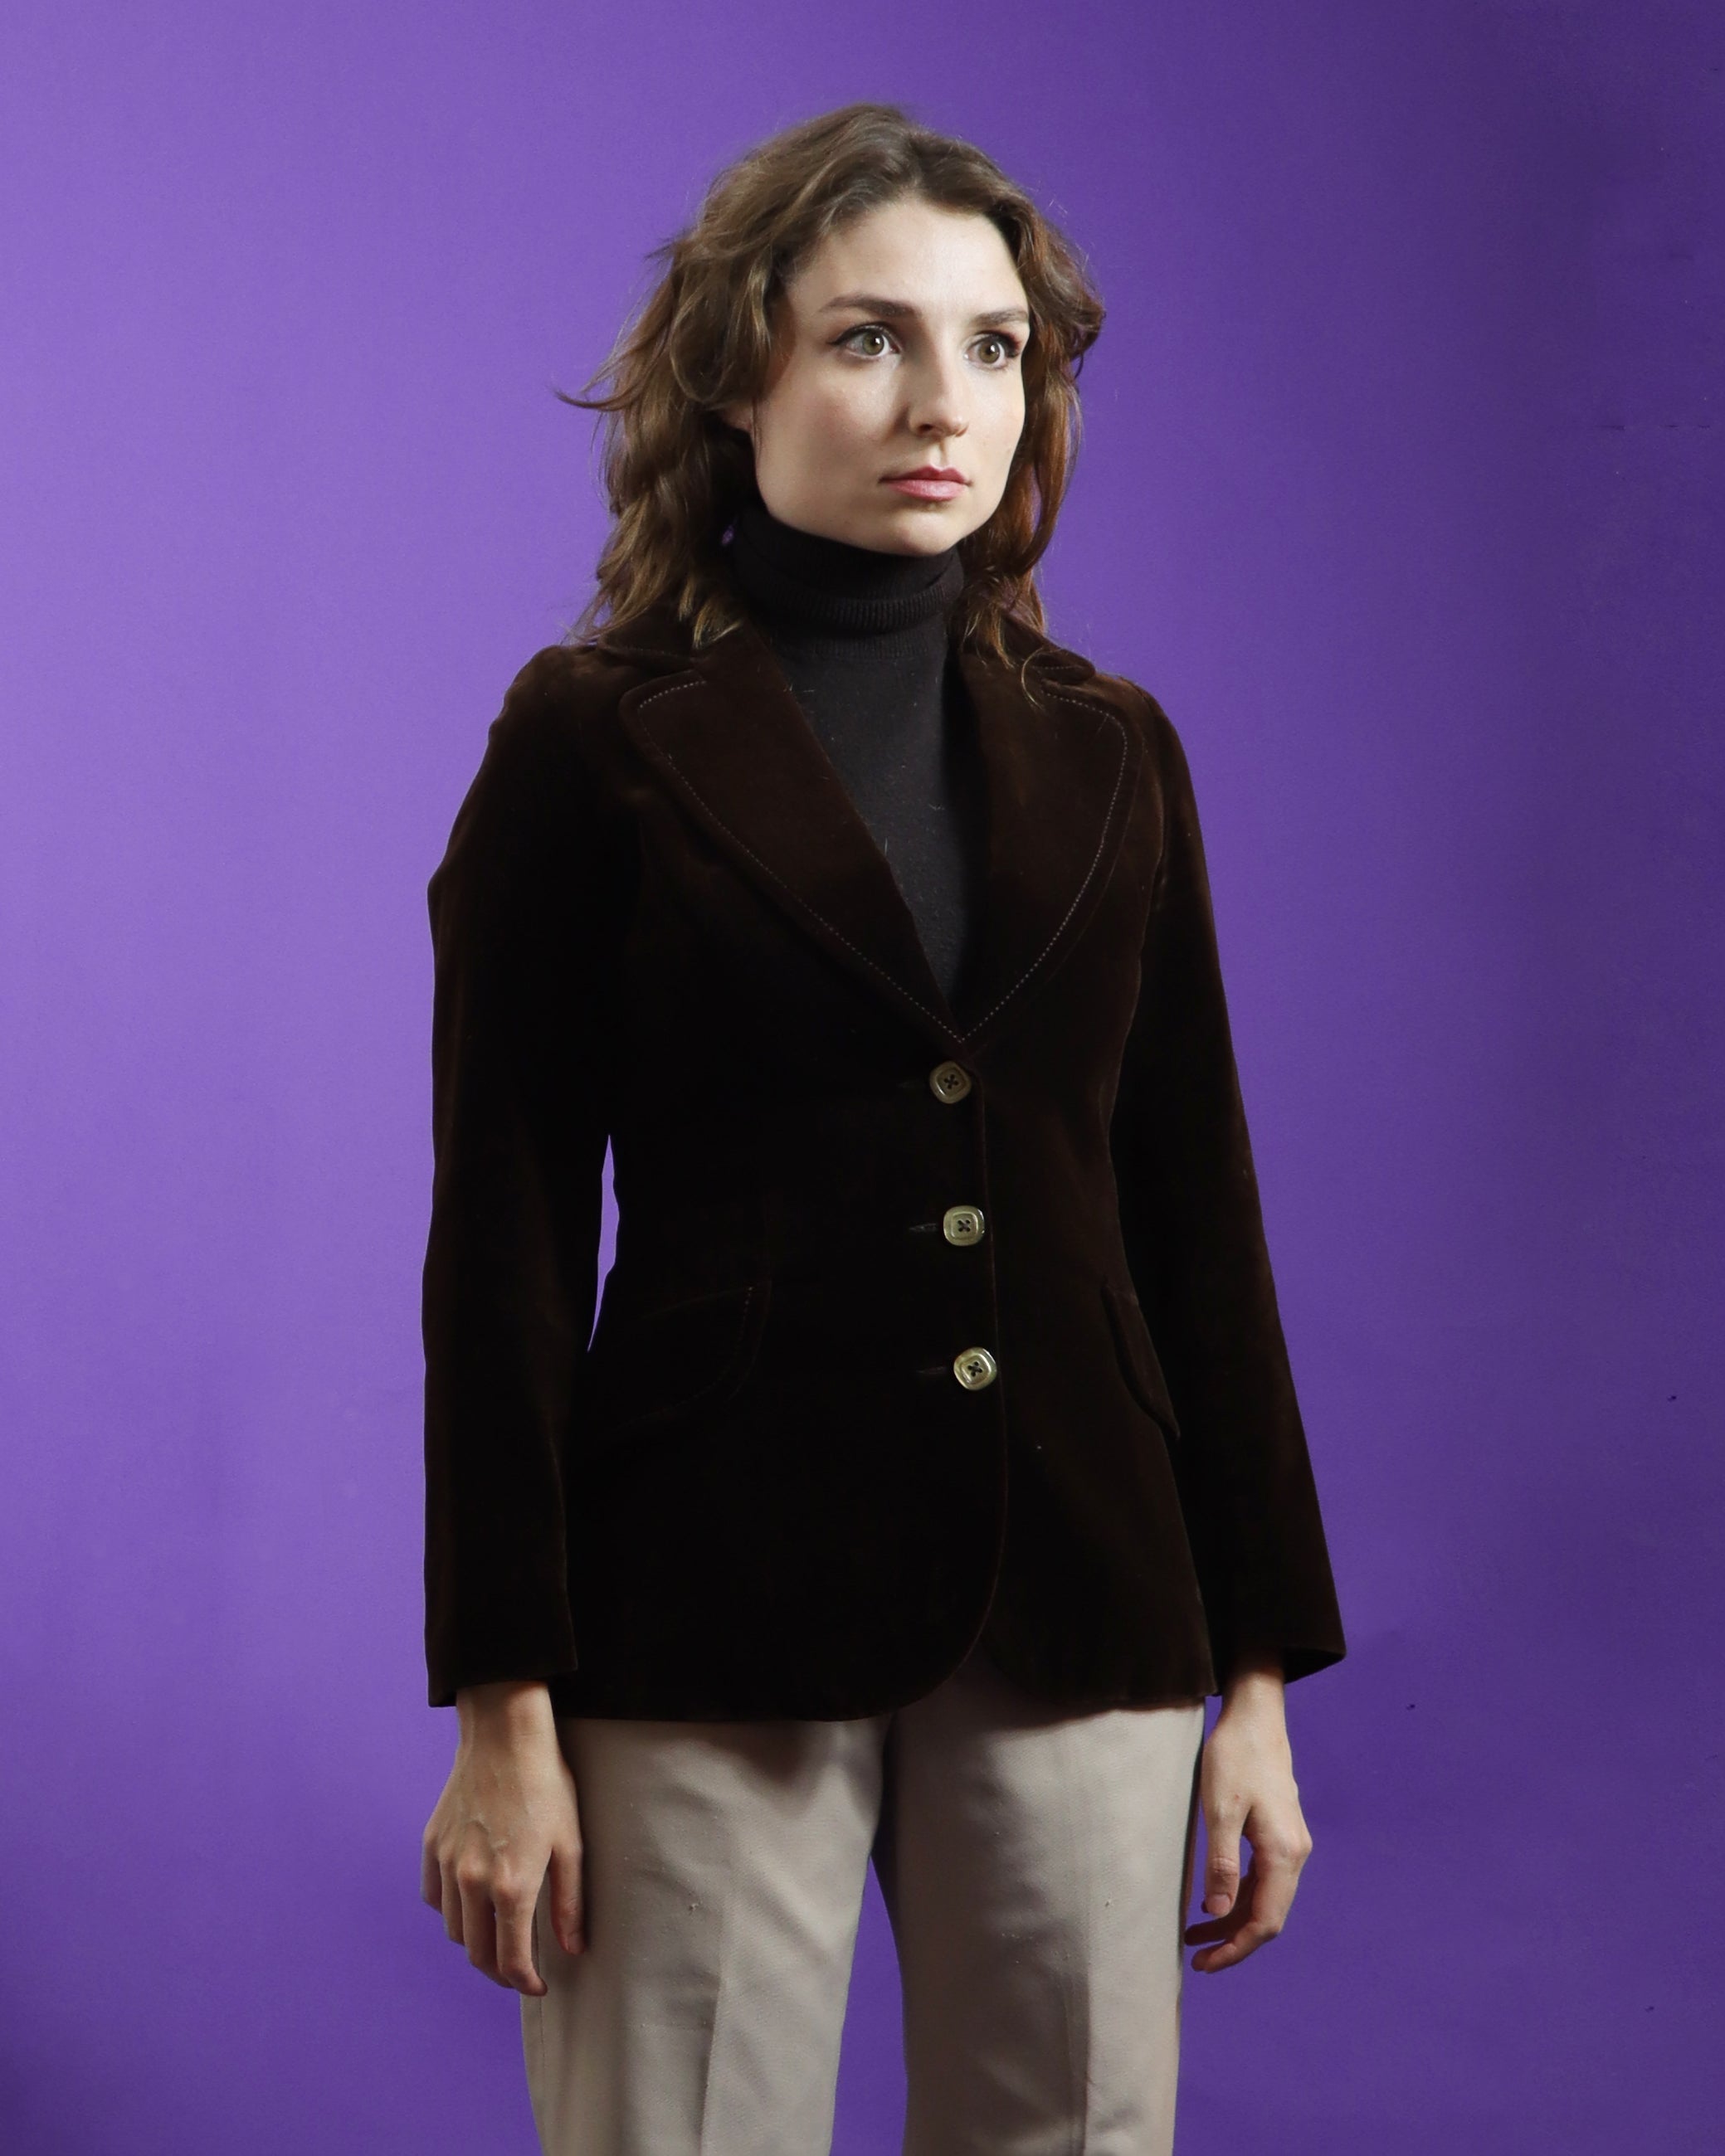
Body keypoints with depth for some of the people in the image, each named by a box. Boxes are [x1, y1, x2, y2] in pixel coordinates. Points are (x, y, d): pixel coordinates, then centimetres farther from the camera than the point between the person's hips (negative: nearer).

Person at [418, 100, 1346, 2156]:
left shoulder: (1109, 752, 10)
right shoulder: (593, 743, -1)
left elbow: (1197, 1214, 11)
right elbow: (505, 1243, -4)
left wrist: (1261, 1675, 8)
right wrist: (504, 1712, -8)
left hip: (1079, 1607, 4)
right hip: (712, 1616, -3)